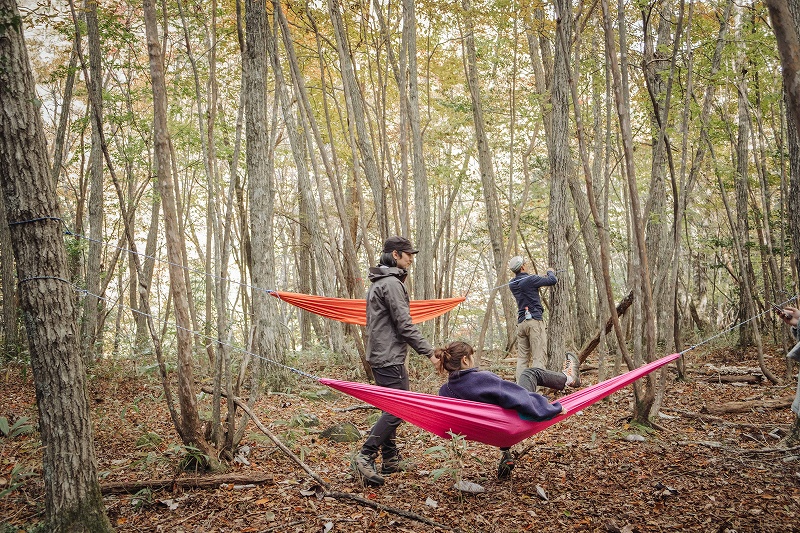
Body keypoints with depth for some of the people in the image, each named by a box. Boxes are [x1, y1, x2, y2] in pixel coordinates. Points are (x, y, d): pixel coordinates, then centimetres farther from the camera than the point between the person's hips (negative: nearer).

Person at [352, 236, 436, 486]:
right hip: (389, 358, -11)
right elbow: (405, 325, -19)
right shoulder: (391, 283, -14)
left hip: (381, 355, 11)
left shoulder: (379, 283, 19)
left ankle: (390, 459, 19)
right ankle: (366, 455, -12)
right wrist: (429, 352, -16)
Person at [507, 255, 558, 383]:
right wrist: (550, 272, 15)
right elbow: (552, 280, -7)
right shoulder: (530, 279, -10)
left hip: (521, 322, 7)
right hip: (534, 321, -7)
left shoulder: (512, 284, 11)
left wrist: (544, 277, 30)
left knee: (522, 358, 8)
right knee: (539, 358, -6)